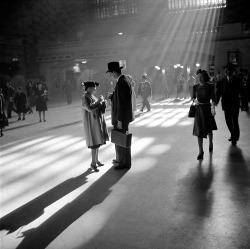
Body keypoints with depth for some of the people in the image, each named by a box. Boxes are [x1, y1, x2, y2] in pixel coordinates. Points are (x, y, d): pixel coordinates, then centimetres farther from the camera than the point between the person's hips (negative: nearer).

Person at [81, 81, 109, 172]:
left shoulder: (92, 96, 11)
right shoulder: (85, 97, -14)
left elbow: (99, 108, 12)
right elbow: (90, 108, -30)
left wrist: (103, 102, -7)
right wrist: (99, 101, -23)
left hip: (97, 122, 9)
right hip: (92, 123, -9)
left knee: (98, 142, 14)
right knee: (94, 144, -4)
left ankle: (96, 160, 26)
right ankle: (93, 163, 7)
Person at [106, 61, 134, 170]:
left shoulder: (121, 83, -21)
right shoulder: (123, 81, 10)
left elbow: (122, 103, -23)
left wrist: (120, 120, -21)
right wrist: (112, 96, 1)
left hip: (122, 117, -10)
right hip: (122, 116, 10)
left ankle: (125, 163, 15)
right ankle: (120, 159, 35)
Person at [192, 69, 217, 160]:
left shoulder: (210, 86, -7)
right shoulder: (195, 87, 1)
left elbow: (213, 98, -15)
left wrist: (213, 108, -30)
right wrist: (195, 100, -11)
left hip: (207, 109, -1)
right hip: (198, 109, 1)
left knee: (209, 128, 16)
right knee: (199, 130, -6)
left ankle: (210, 143, 45)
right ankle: (200, 151, -3)